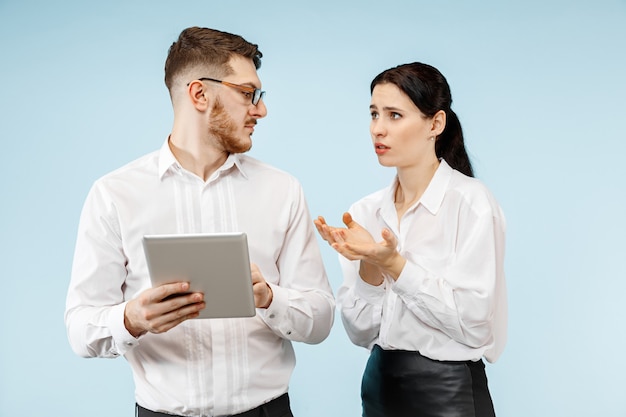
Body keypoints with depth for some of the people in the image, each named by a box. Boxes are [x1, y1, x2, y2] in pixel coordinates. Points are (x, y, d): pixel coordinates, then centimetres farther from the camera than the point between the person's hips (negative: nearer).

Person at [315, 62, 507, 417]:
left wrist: (393, 264, -22)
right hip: (380, 384, 5)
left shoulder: (472, 202, -13)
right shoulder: (366, 212, 1)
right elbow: (361, 331, 0)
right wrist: (369, 265, -15)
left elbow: (473, 322, -18)